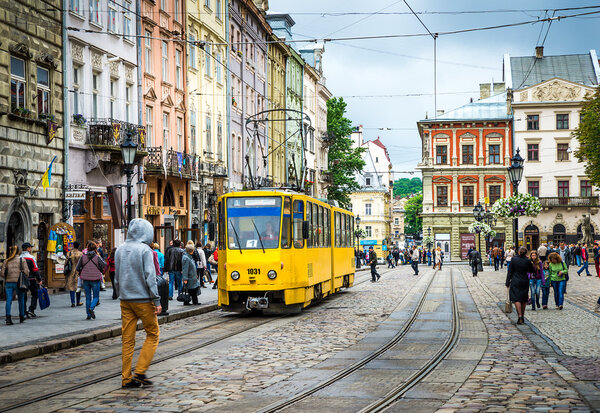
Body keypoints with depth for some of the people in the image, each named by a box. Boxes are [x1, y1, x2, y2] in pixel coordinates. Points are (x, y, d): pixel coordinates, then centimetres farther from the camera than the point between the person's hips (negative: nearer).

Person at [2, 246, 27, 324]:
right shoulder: (22, 260, -1)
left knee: (8, 300, 0)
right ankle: (21, 318, 22)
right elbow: (26, 271, -7)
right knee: (21, 300, 13)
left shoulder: (6, 261, 5)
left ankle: (8, 318, -14)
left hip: (8, 282, 1)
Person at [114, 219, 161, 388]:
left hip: (125, 300, 6)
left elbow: (117, 278, 14)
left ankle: (126, 379, 9)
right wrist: (156, 301, -12)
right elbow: (150, 277, -14)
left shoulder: (120, 250, 9)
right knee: (153, 334, 8)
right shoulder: (145, 250, -10)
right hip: (142, 299, -6)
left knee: (127, 339, 8)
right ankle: (140, 372, 0)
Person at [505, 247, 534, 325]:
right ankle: (522, 316, 23)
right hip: (525, 282, 2)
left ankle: (520, 316, -17)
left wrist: (507, 282, 3)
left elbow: (510, 271, -4)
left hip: (515, 282, -2)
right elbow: (531, 270, 9)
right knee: (524, 300, 15)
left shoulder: (513, 259, -8)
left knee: (516, 299, -3)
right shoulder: (527, 261, -7)